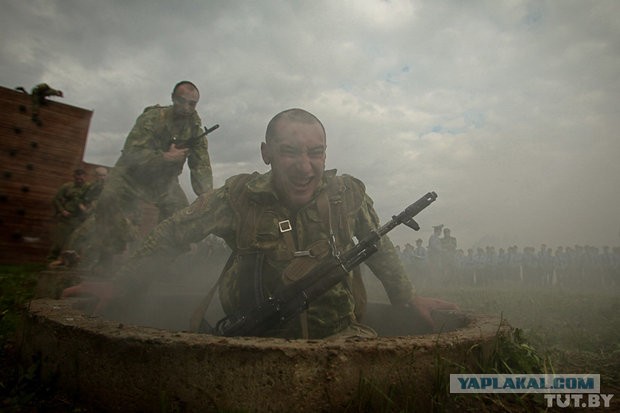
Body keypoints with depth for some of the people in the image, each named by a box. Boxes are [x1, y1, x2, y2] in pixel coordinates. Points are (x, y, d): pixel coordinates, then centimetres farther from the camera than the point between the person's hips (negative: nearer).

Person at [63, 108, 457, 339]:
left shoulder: (349, 193, -4)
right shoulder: (240, 195, -9)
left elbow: (379, 248, 14)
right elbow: (175, 233, 5)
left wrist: (408, 295, 20)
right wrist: (122, 283, 9)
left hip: (338, 333, 2)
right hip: (258, 336, -1)